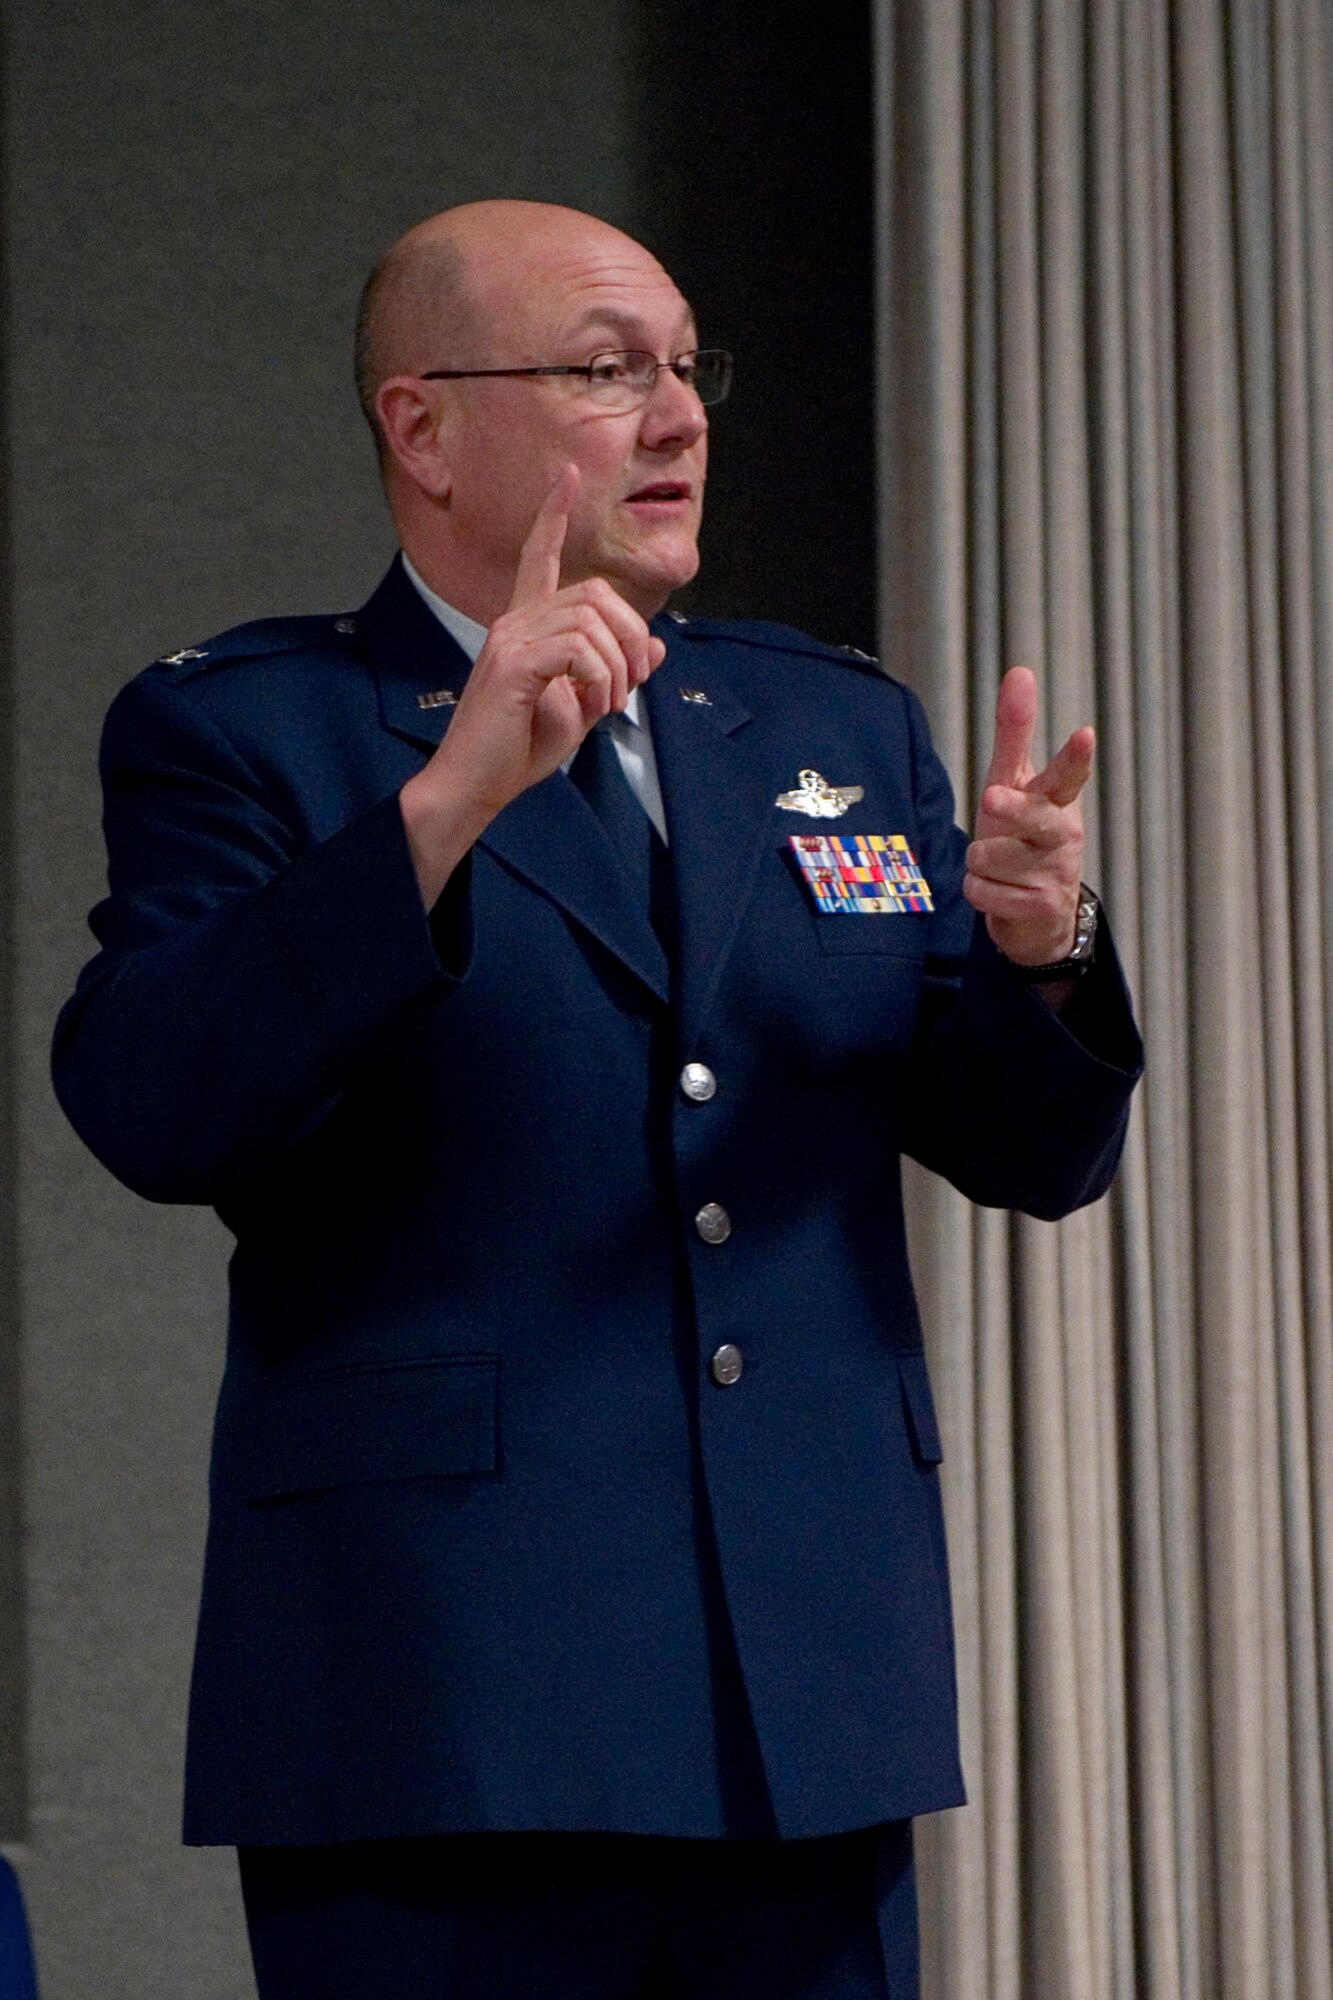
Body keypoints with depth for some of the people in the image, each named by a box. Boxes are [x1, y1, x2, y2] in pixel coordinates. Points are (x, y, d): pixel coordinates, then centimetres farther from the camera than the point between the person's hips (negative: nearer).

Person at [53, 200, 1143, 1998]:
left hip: (813, 1713, 5)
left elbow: (1038, 1153, 15)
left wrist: (1039, 948, -8)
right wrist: (448, 798, -24)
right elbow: (147, 1110, -15)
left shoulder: (843, 731, 17)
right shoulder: (238, 732, 1)